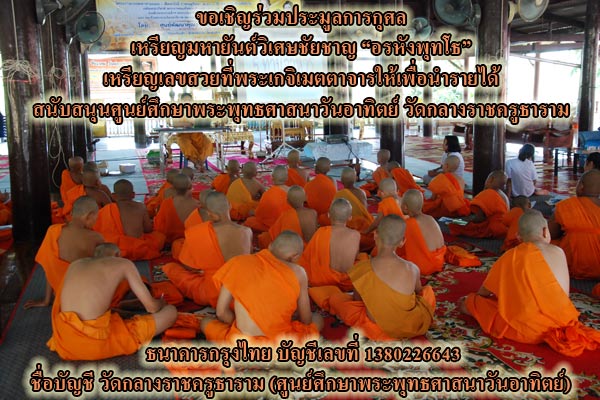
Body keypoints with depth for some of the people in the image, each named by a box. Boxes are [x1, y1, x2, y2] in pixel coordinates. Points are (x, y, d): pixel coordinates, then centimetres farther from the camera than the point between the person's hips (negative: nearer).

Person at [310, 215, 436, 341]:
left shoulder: (362, 269, -15)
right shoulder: (413, 269, -10)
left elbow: (357, 300, 1)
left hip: (375, 331, -1)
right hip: (412, 328, 1)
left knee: (335, 297, 16)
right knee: (428, 291, 29)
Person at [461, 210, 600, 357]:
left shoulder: (510, 256, -1)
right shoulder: (557, 252, 3)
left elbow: (484, 292, 7)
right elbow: (565, 294, 7)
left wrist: (471, 299, 30)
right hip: (561, 322, 2)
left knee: (473, 301, 15)